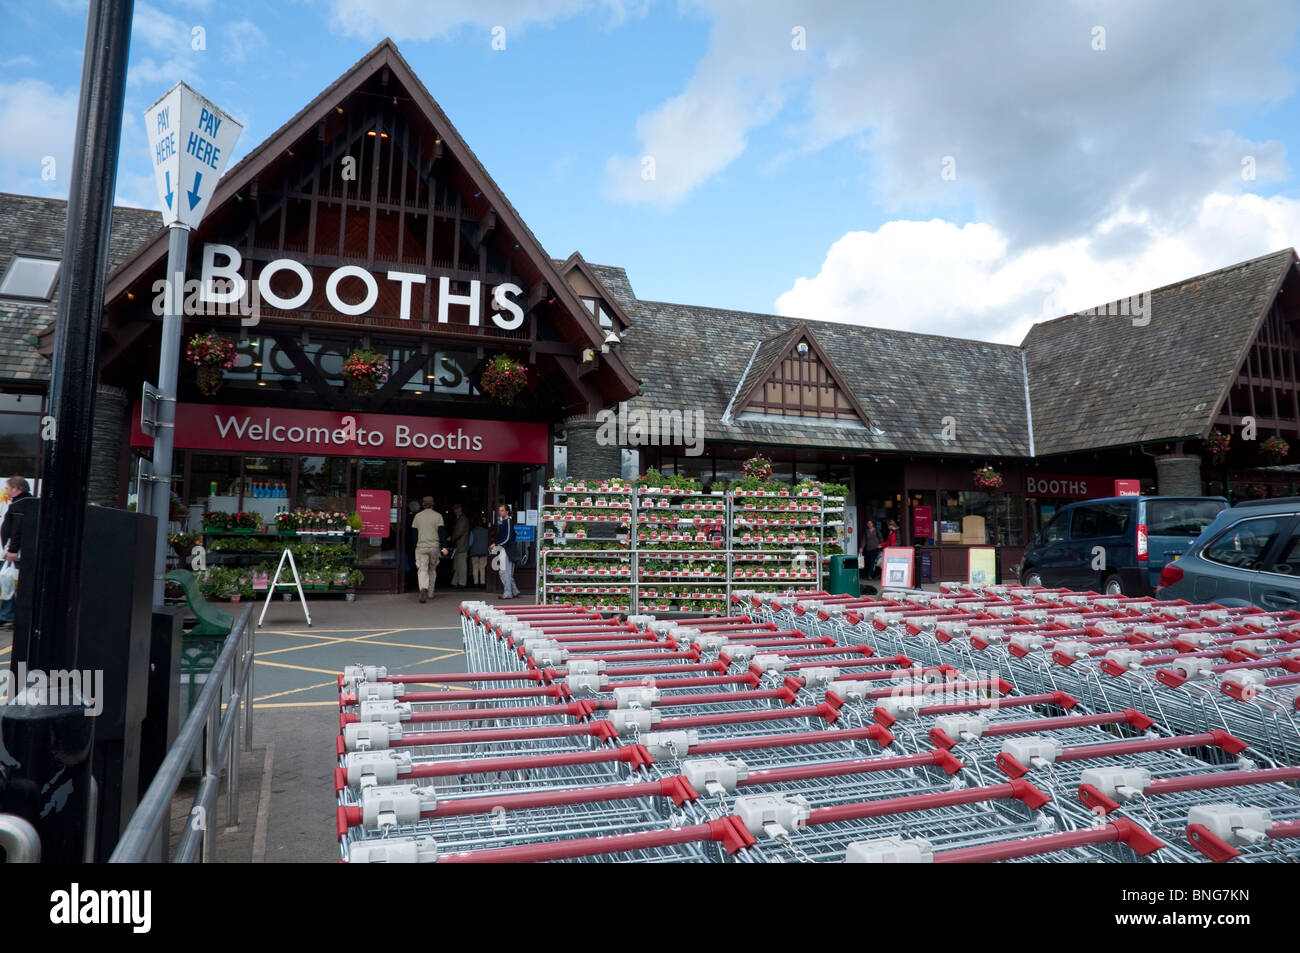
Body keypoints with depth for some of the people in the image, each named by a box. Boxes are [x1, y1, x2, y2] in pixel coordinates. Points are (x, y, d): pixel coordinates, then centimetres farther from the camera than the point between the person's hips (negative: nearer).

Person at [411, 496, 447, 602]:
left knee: (422, 569, -6)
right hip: (434, 546, 0)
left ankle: (423, 588, -32)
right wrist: (444, 546, -6)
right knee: (432, 569, 15)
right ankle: (430, 593, 21)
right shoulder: (437, 516, 0)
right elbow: (442, 532, -6)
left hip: (421, 546, 0)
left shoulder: (417, 516, 6)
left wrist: (414, 546, 19)